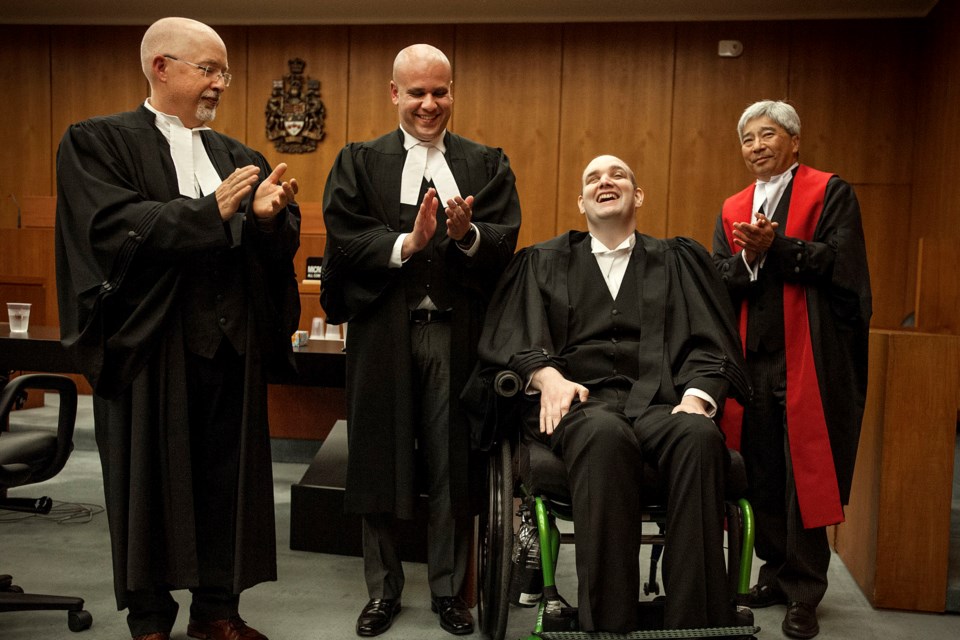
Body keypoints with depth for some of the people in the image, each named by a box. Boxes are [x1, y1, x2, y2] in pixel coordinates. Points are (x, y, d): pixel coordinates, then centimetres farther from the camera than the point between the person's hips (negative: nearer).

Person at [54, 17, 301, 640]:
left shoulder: (239, 156, 14)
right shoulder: (96, 142, 1)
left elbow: (283, 243, 5)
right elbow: (112, 228, -14)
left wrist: (268, 215, -17)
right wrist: (211, 210, -17)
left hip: (231, 347, 4)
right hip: (150, 345, -4)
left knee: (226, 478, 9)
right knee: (152, 483, 7)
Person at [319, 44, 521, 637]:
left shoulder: (488, 164, 10)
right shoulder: (358, 162, 8)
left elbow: (506, 240, -3)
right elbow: (343, 241, -5)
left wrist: (467, 233, -22)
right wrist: (406, 243, -19)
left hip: (459, 334, 0)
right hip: (384, 334, 0)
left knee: (455, 466, 7)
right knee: (380, 463, 10)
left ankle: (448, 589, 27)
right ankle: (384, 589, 29)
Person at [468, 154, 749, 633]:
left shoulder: (679, 260, 22)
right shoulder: (543, 261, 22)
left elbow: (710, 345, 11)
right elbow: (510, 337, 8)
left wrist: (696, 397, -10)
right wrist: (546, 374, -12)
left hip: (657, 400, 1)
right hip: (578, 400, -1)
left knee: (701, 437, -34)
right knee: (605, 435, -37)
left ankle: (693, 620, -25)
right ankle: (608, 624, -28)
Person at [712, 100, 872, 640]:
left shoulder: (830, 192, 4)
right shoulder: (733, 209, 17)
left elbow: (841, 262, -10)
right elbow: (719, 281, 6)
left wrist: (775, 246, -17)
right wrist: (748, 258, -13)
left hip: (810, 358, -4)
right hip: (752, 357, 5)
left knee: (805, 474, -2)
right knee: (761, 473, 8)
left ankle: (805, 593, 10)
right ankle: (778, 572, 23)